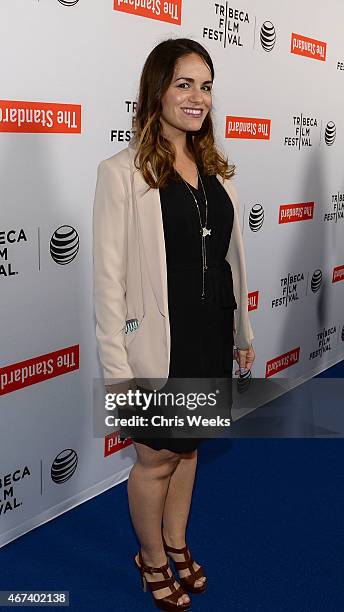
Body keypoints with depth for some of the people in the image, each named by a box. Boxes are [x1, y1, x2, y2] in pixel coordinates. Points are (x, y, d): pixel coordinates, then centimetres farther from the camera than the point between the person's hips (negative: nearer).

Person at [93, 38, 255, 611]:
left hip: (214, 333, 6)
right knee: (157, 457, 11)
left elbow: (233, 255, 11)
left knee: (188, 445, 21)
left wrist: (243, 332, 13)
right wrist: (118, 367, -15)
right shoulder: (123, 172, -13)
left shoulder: (215, 168, 7)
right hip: (161, 341, -6)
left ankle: (176, 546, 43)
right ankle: (153, 561, 36)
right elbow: (109, 276, -14)